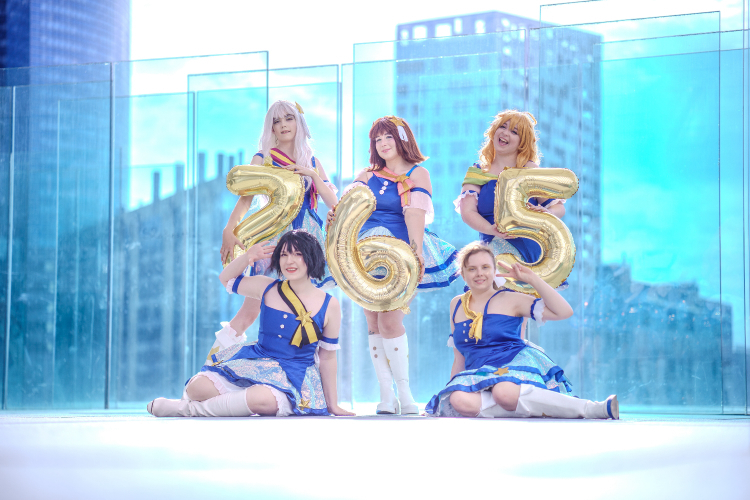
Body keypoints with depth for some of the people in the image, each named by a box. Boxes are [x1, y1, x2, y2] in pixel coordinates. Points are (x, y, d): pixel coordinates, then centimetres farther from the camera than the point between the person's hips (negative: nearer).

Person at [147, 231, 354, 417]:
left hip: (295, 378, -3)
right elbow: (226, 279, 19)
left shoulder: (329, 306, -4)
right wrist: (248, 257, -2)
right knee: (197, 387, -21)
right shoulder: (267, 288, 2)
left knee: (263, 399, -38)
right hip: (253, 364, 3)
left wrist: (332, 405, 7)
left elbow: (327, 358, 4)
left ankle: (187, 409, -18)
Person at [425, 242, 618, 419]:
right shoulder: (456, 305, 18)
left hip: (516, 364, -3)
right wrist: (450, 389, 20)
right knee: (460, 401, -35)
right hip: (479, 374, 4)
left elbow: (563, 311, -2)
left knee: (505, 393, -43)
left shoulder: (509, 300, 6)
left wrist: (532, 279, -3)